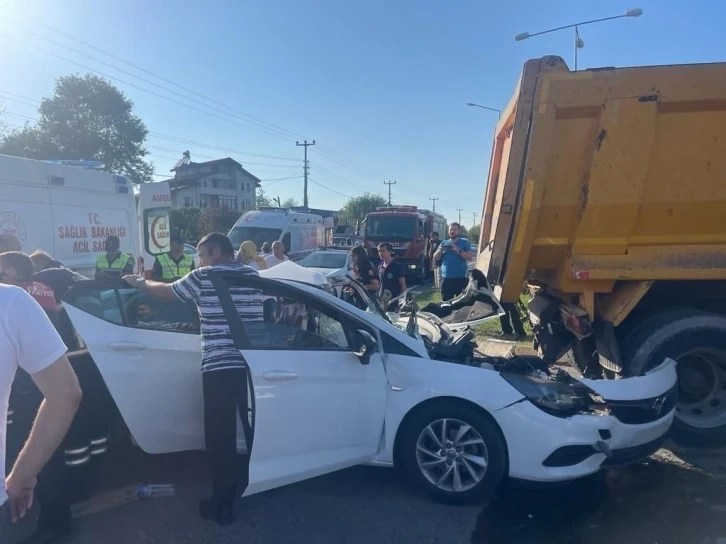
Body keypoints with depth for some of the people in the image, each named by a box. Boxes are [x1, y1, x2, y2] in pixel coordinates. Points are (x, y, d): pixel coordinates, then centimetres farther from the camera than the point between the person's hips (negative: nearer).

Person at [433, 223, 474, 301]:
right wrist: (440, 250, -10)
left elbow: (470, 258, -9)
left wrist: (458, 250, -20)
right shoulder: (444, 243, 12)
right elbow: (435, 258, 10)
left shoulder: (465, 242, 2)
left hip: (461, 278, -3)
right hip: (446, 278, 3)